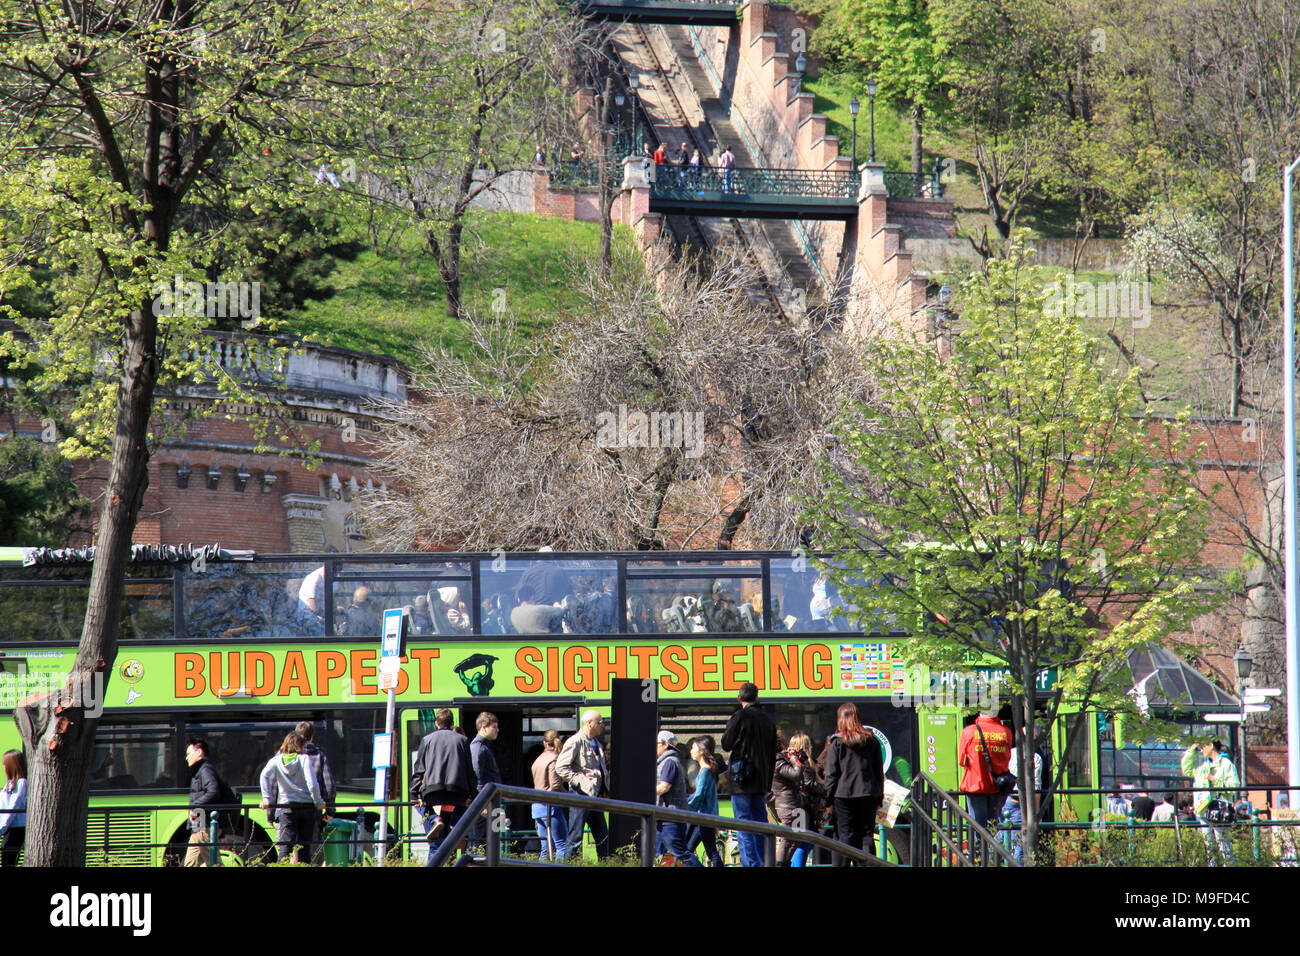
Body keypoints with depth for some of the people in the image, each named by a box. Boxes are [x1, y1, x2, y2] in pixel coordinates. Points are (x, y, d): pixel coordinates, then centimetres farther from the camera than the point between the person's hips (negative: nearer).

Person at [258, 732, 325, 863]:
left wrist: (266, 798, -13)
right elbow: (312, 783, -10)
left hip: (287, 807, 0)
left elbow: (265, 775, -12)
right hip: (307, 806, 0)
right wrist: (319, 802, 1)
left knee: (285, 846, -6)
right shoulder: (304, 759, -2)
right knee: (305, 847, 7)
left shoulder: (276, 760, 3)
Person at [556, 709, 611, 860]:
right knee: (576, 837, -6)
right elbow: (560, 767, -16)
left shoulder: (597, 744, 19)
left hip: (595, 795, 9)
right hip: (580, 794, -9)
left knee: (603, 836, 10)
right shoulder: (575, 742, -10)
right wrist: (580, 781, -19)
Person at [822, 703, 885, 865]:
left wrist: (829, 798, 2)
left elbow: (831, 774, -4)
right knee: (867, 835, 6)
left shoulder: (837, 743, -3)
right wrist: (879, 798, 15)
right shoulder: (871, 741, 7)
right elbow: (880, 772, 10)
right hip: (869, 795, 3)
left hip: (844, 796, -3)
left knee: (845, 835, 0)